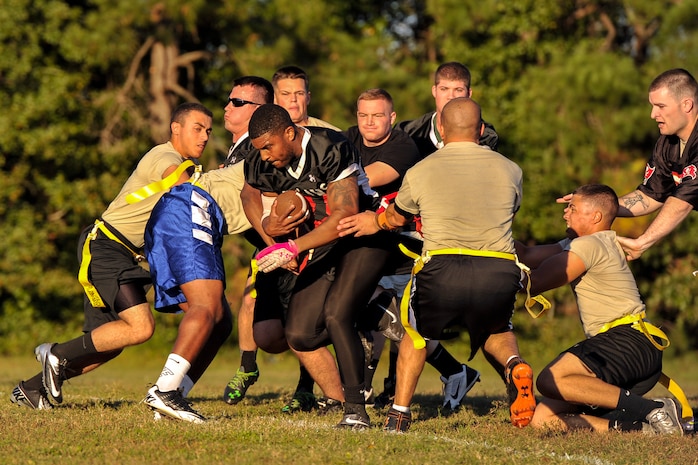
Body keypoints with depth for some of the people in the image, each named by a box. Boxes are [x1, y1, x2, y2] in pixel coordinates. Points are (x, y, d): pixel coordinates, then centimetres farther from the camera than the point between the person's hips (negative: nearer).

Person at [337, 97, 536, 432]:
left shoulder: (420, 172, 10)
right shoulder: (509, 170, 13)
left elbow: (397, 218, 29)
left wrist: (376, 222, 54)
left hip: (442, 269, -1)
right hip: (501, 272, 1)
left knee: (417, 332, 29)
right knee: (496, 332, 31)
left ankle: (399, 414, 20)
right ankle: (514, 365, -3)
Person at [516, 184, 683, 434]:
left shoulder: (590, 245, -6)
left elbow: (534, 283, -5)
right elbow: (527, 255, 20)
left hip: (629, 341, -10)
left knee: (551, 380, -32)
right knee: (544, 419, 0)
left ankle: (650, 409, -27)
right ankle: (641, 427, -8)